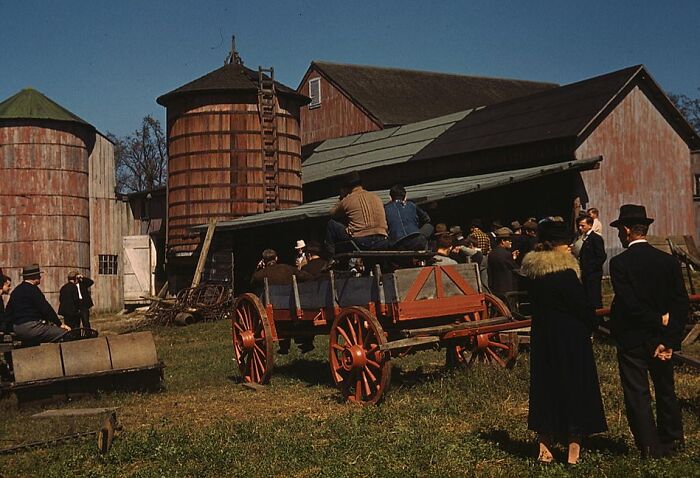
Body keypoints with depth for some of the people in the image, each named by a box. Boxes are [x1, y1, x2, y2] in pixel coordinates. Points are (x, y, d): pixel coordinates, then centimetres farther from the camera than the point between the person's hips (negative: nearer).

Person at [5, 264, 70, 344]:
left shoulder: (16, 290, 17)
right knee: (64, 332, -15)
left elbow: (8, 312, 23)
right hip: (31, 328, -10)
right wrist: (60, 324, -8)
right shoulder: (32, 289, -10)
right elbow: (46, 309, -13)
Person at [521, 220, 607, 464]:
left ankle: (545, 446, 20)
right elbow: (581, 305, -14)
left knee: (545, 385, 14)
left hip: (541, 336, 7)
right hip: (570, 337, -7)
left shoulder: (531, 271, 2)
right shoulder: (565, 272, -19)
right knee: (574, 386, 4)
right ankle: (573, 448, 10)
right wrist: (591, 322, 4)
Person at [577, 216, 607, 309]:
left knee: (595, 300, -6)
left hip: (593, 275, -9)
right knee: (588, 299, 12)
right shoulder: (585, 239, 15)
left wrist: (591, 269, -16)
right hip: (586, 275, 9)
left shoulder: (596, 238, -11)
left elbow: (602, 256, -17)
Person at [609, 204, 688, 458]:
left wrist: (659, 321, -12)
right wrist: (669, 340, -9)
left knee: (637, 394, 5)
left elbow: (629, 304, -22)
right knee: (666, 390, 21)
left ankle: (650, 448, 8)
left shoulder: (619, 263, -15)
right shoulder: (669, 261, -2)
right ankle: (672, 439, 34)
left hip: (632, 340, -5)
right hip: (663, 339, 5)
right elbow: (681, 304, -6)